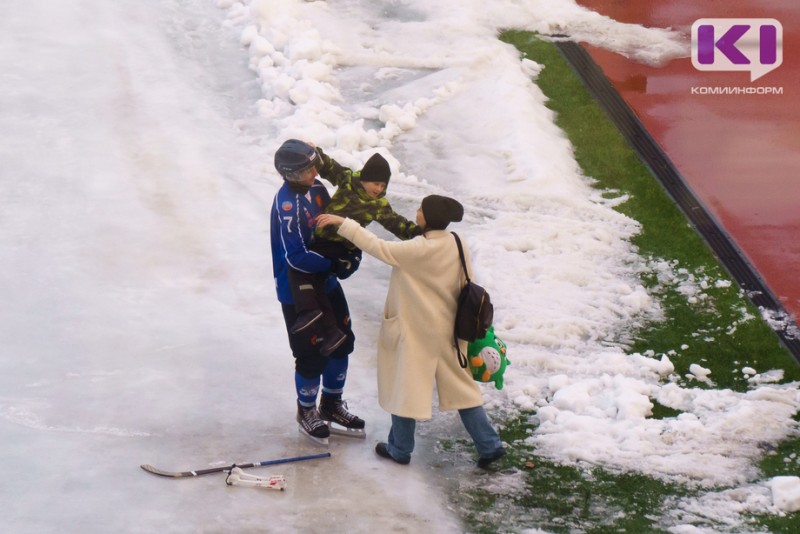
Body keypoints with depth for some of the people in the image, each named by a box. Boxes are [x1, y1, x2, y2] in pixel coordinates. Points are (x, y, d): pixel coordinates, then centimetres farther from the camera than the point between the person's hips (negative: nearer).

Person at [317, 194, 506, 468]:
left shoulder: (419, 250, -24)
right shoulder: (456, 245, -3)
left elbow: (377, 247, -23)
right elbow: (466, 285, 5)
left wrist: (342, 223, -18)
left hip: (416, 332, -7)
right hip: (448, 330, 7)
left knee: (405, 387, 10)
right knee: (459, 387, 15)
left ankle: (400, 449, 23)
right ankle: (489, 445, 15)